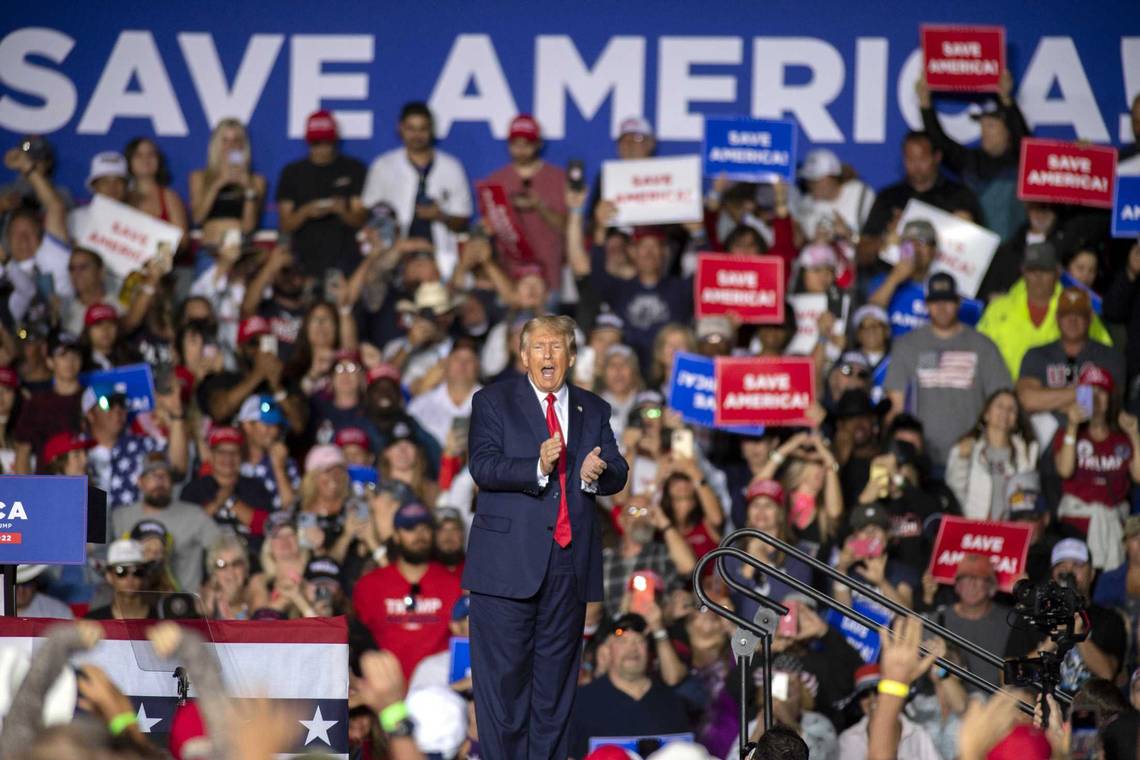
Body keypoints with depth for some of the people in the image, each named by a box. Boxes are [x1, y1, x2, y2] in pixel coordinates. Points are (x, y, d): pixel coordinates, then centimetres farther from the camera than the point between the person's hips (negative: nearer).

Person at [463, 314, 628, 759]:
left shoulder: (593, 411, 15)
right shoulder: (493, 402, 3)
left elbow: (617, 474, 7)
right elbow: (483, 467, -10)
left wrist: (597, 473, -17)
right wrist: (537, 468, -26)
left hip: (570, 561, 4)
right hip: (508, 562, -4)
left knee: (557, 674, 8)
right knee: (504, 672, -3)